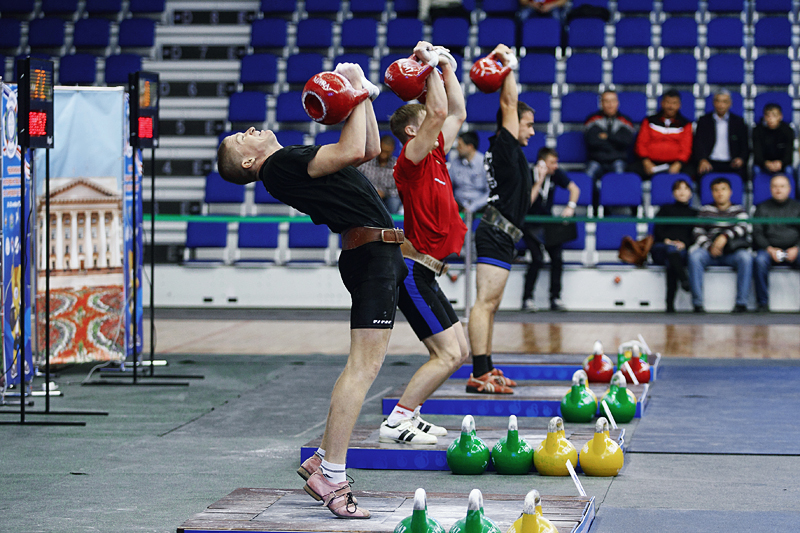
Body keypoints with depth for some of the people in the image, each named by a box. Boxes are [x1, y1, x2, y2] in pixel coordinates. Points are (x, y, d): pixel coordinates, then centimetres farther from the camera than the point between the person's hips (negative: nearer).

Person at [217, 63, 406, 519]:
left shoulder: (295, 161, 23)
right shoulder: (280, 165, -8)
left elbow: (370, 149, 28)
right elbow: (352, 151, -18)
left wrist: (362, 94, 18)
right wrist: (358, 94, -5)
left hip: (380, 256, 10)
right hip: (373, 255, -10)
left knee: (364, 367, 12)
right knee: (363, 366, -14)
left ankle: (323, 462, 15)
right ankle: (333, 478, -17)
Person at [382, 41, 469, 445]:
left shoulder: (435, 157, 14)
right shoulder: (412, 159, -11)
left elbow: (457, 113, 25)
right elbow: (439, 113, -22)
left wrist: (448, 70, 22)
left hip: (423, 272, 10)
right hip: (412, 271, -10)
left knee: (458, 352, 11)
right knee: (448, 354, -14)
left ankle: (407, 415, 13)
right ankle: (396, 423, -12)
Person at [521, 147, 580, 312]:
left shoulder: (556, 174, -3)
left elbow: (574, 189, 7)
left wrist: (570, 207, -10)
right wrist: (539, 181, -29)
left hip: (547, 221, 4)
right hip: (530, 223, -4)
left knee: (557, 257, -12)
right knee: (538, 258, -21)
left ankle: (555, 299, -2)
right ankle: (527, 299, -10)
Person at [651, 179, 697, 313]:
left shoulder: (694, 213, 25)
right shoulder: (665, 209, 25)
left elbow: (695, 236, 12)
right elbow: (658, 230, 11)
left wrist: (684, 244, -9)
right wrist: (666, 240, -10)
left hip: (683, 250, 0)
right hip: (661, 247, 0)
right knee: (672, 249, -39)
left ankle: (670, 303, -50)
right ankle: (684, 279, -62)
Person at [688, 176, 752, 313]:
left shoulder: (738, 210, 15)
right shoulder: (705, 211, 17)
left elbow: (742, 228, -4)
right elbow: (698, 232, 6)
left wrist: (725, 236, -23)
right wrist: (709, 247, -13)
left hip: (732, 252, -1)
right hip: (710, 251, 1)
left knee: (745, 257, -34)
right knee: (694, 256, -31)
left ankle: (741, 302, -27)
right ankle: (697, 303, -30)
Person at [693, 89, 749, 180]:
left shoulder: (739, 122, 15)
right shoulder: (704, 121, 14)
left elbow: (745, 146, 12)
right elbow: (698, 143, 2)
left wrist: (741, 159, -11)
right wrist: (702, 160, -19)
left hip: (731, 165, 1)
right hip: (710, 163, -1)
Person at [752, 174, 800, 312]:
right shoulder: (762, 208, 14)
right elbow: (757, 232, 5)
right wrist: (770, 249, -11)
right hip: (769, 249, 0)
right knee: (760, 261, -34)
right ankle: (763, 303, -27)